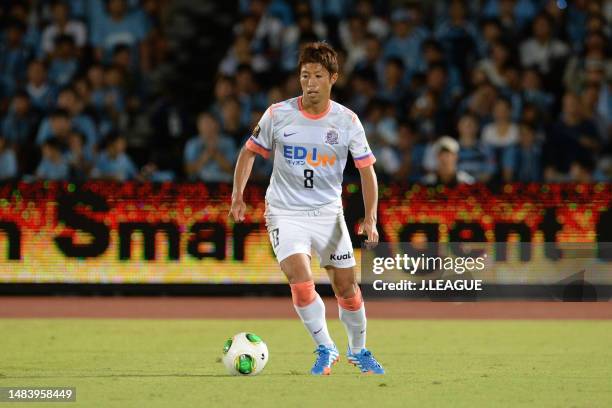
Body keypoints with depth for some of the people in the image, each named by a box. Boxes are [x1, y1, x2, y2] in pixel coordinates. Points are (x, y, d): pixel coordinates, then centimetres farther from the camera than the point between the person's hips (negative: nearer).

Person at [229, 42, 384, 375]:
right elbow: (250, 151, 7)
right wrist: (238, 194, -6)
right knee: (301, 282, -21)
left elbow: (366, 169, 0)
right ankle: (325, 349, -1)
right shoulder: (278, 114, -7)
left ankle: (358, 351, 29)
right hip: (285, 213, -2)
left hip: (328, 213, 2)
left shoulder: (347, 121, -5)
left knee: (347, 288, 4)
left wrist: (370, 219, -11)